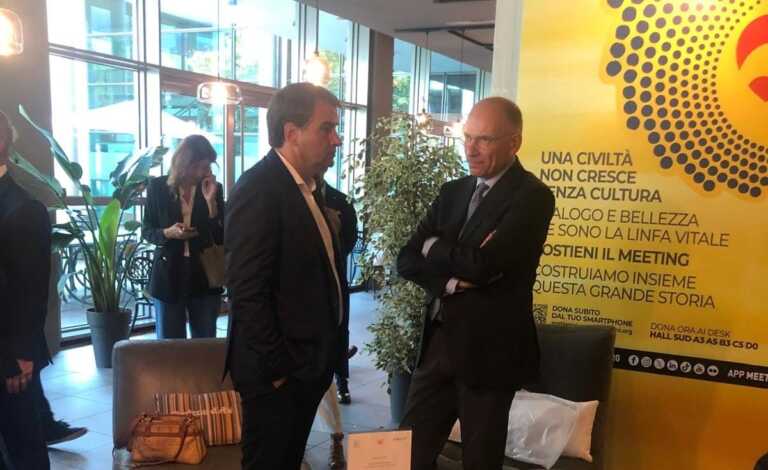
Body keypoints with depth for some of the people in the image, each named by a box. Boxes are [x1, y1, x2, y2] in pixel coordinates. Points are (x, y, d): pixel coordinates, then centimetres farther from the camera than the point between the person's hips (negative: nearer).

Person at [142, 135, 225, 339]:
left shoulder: (214, 188, -1)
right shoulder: (158, 186, -1)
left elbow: (221, 238, -6)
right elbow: (146, 230, 5)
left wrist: (210, 201, -15)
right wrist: (167, 233, -15)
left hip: (205, 276, 0)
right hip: (168, 276, 0)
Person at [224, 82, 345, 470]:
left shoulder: (304, 187, 11)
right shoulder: (259, 187, -18)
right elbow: (247, 292, -23)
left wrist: (321, 359, 11)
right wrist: (276, 368, -19)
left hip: (307, 364, 9)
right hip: (278, 372, -9)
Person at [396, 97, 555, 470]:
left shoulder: (532, 195, -13)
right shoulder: (453, 191, 8)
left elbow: (482, 264, -26)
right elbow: (407, 260, 3)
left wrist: (434, 246, -7)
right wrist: (451, 281, -16)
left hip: (488, 348, -6)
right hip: (438, 341, 6)